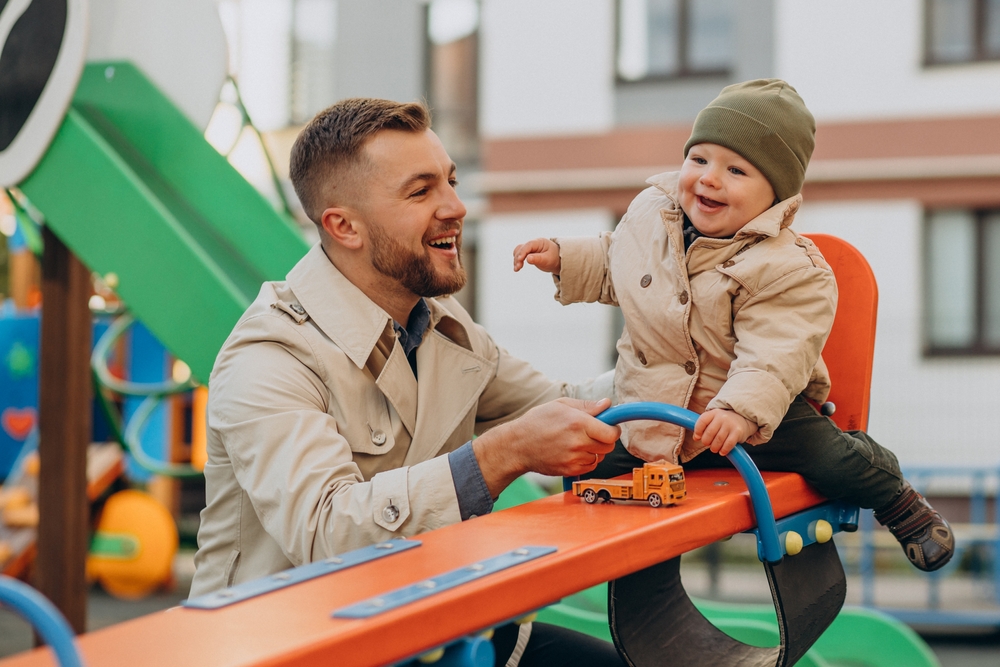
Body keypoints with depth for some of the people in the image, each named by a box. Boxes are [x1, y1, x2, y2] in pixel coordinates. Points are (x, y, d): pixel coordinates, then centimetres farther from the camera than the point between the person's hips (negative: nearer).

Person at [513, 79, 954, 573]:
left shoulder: (788, 271, -22)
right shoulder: (652, 212, -4)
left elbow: (773, 358, -31)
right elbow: (611, 265, 17)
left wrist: (741, 412, -46)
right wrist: (563, 258, 5)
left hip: (755, 406, -4)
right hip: (653, 402, 4)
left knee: (830, 455, -20)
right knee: (587, 471, -2)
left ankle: (896, 501, 16)